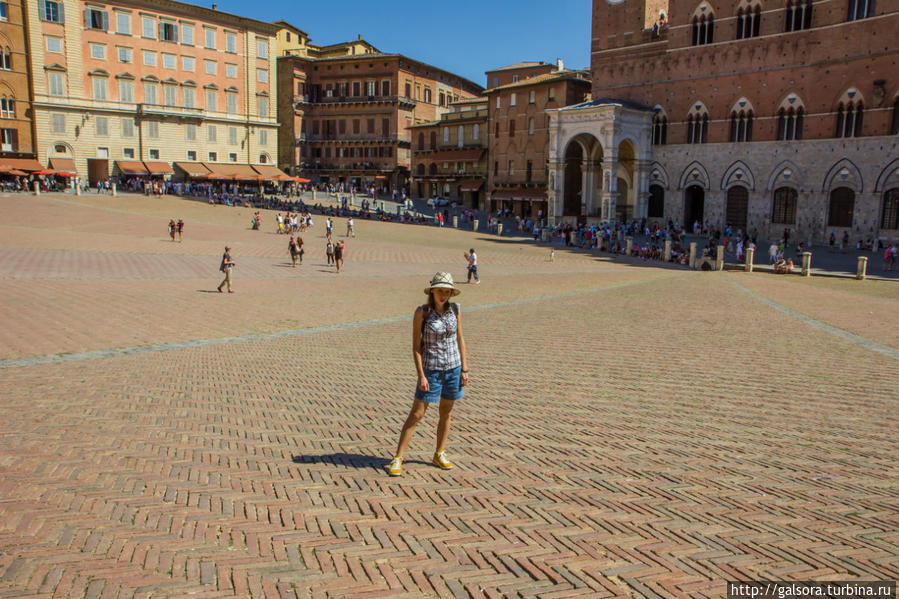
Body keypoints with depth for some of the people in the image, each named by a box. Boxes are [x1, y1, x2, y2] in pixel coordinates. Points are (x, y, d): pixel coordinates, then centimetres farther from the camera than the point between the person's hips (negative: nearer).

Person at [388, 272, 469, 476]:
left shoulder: (455, 309, 1)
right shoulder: (422, 312, -10)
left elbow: (460, 339, 8)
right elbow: (416, 346, -9)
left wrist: (464, 369, 5)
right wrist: (421, 376, -14)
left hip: (454, 369, 4)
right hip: (431, 370, -4)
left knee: (446, 413, 14)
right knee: (417, 414, -2)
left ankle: (439, 454, 30)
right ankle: (397, 459, 5)